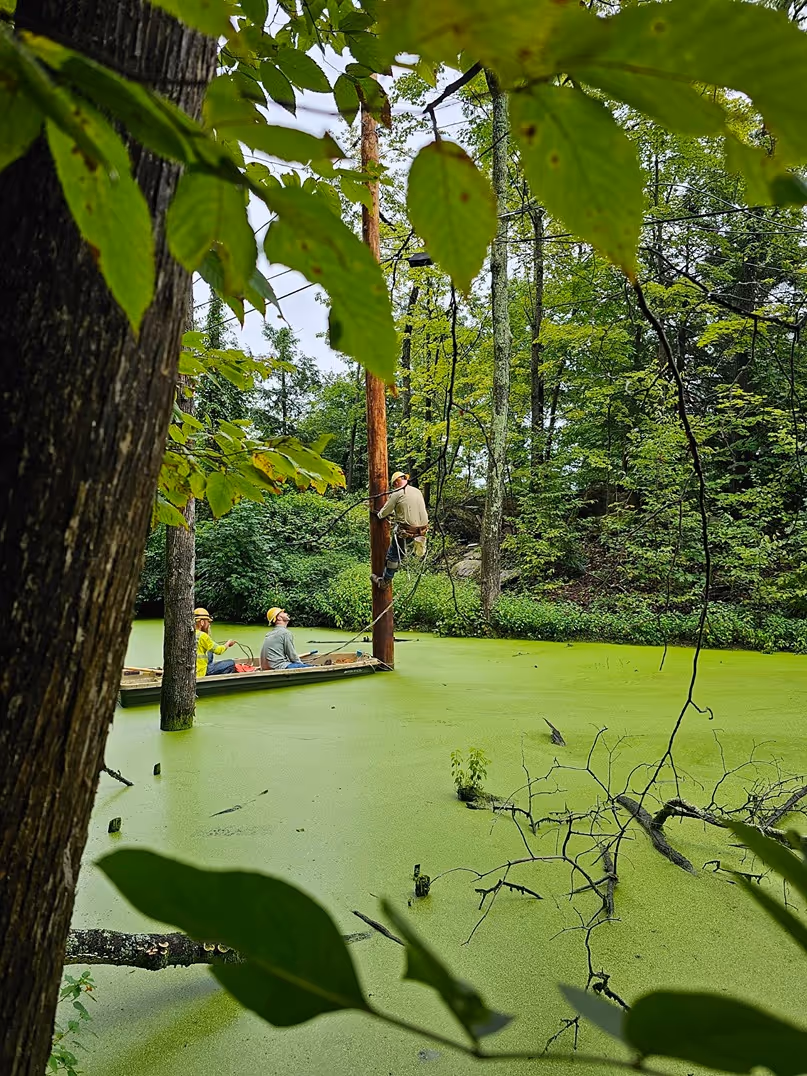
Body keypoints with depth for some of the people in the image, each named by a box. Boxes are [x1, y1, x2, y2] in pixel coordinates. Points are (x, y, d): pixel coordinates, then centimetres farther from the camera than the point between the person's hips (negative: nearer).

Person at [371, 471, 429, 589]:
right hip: (422, 529, 7)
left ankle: (384, 582, 17)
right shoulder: (417, 491, 10)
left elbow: (385, 512, -1)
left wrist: (379, 515, 21)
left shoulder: (397, 493, -9)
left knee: (393, 555, 8)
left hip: (406, 531, -6)